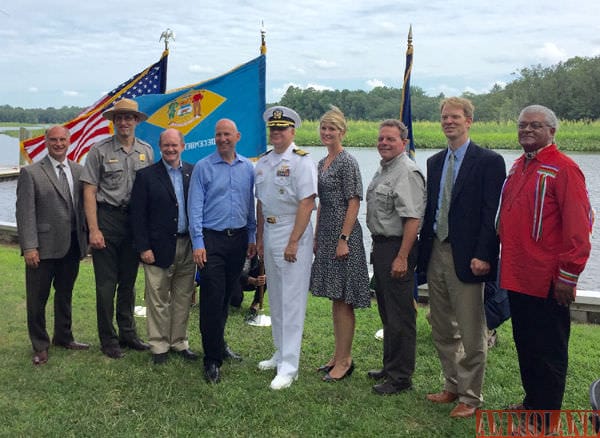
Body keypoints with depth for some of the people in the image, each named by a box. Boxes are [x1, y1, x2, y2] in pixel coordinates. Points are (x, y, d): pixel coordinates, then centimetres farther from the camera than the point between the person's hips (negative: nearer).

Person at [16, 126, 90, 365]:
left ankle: (63, 337, 37)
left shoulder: (78, 171, 8)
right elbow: (25, 212, -10)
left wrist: (86, 237, 5)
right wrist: (29, 247, -16)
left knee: (65, 294, 19)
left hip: (72, 245, 4)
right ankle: (40, 347, 21)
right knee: (37, 299, 6)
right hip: (43, 247, -4)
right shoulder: (31, 173, -5)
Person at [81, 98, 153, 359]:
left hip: (135, 220, 3)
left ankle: (128, 334, 27)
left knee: (128, 282, 14)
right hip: (107, 218, -3)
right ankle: (108, 340, 15)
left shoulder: (146, 151, 6)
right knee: (106, 284, 2)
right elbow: (89, 191, -6)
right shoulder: (100, 150, -4)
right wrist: (94, 229, -12)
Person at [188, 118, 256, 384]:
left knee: (227, 296, 15)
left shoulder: (247, 168, 8)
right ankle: (213, 359, 1)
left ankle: (219, 343, 33)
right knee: (212, 300, -6)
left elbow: (251, 205, 13)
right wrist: (198, 243, -11)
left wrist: (252, 237, 10)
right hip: (212, 239, -4)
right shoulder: (203, 167, -3)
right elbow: (195, 207, -5)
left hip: (239, 239, 4)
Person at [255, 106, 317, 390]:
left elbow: (306, 204, -17)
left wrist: (293, 242, -20)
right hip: (269, 234, 8)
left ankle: (289, 367, 1)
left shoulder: (301, 161, -11)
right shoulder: (263, 162, 11)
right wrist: (259, 237, 13)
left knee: (292, 302, -5)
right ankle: (281, 354, 31)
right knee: (275, 300, 17)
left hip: (293, 235, -8)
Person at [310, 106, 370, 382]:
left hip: (343, 234, -9)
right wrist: (316, 237, 15)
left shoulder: (347, 162, -10)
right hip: (326, 235, 9)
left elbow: (354, 203, -15)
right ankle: (338, 355, 22)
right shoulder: (322, 163, 15)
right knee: (335, 298, 13)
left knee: (343, 299, -3)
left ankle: (345, 360, 6)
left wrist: (344, 240, -19)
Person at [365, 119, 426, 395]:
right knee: (387, 312, 19)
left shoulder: (407, 173, -16)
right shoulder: (382, 170, 16)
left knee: (400, 316, -2)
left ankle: (400, 378, 8)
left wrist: (401, 257, -26)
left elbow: (412, 219, -23)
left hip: (397, 248, -10)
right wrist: (378, 248, 19)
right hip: (381, 246, 11)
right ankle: (390, 366, 33)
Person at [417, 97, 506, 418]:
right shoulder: (434, 162, 13)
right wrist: (424, 251, 10)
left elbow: (492, 213, -12)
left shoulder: (489, 161, -7)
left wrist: (482, 256, -18)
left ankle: (470, 397, 17)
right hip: (436, 254, 7)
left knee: (471, 334, 3)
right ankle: (452, 386, 32)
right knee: (442, 331, 16)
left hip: (466, 258, -7)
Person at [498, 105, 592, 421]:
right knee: (524, 345, 18)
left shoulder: (564, 169, -12)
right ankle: (531, 403, 34)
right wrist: (504, 259, 15)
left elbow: (578, 229, -15)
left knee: (548, 353, 5)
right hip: (517, 277, 8)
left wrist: (567, 277, -16)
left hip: (547, 283, -7)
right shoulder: (518, 167, 12)